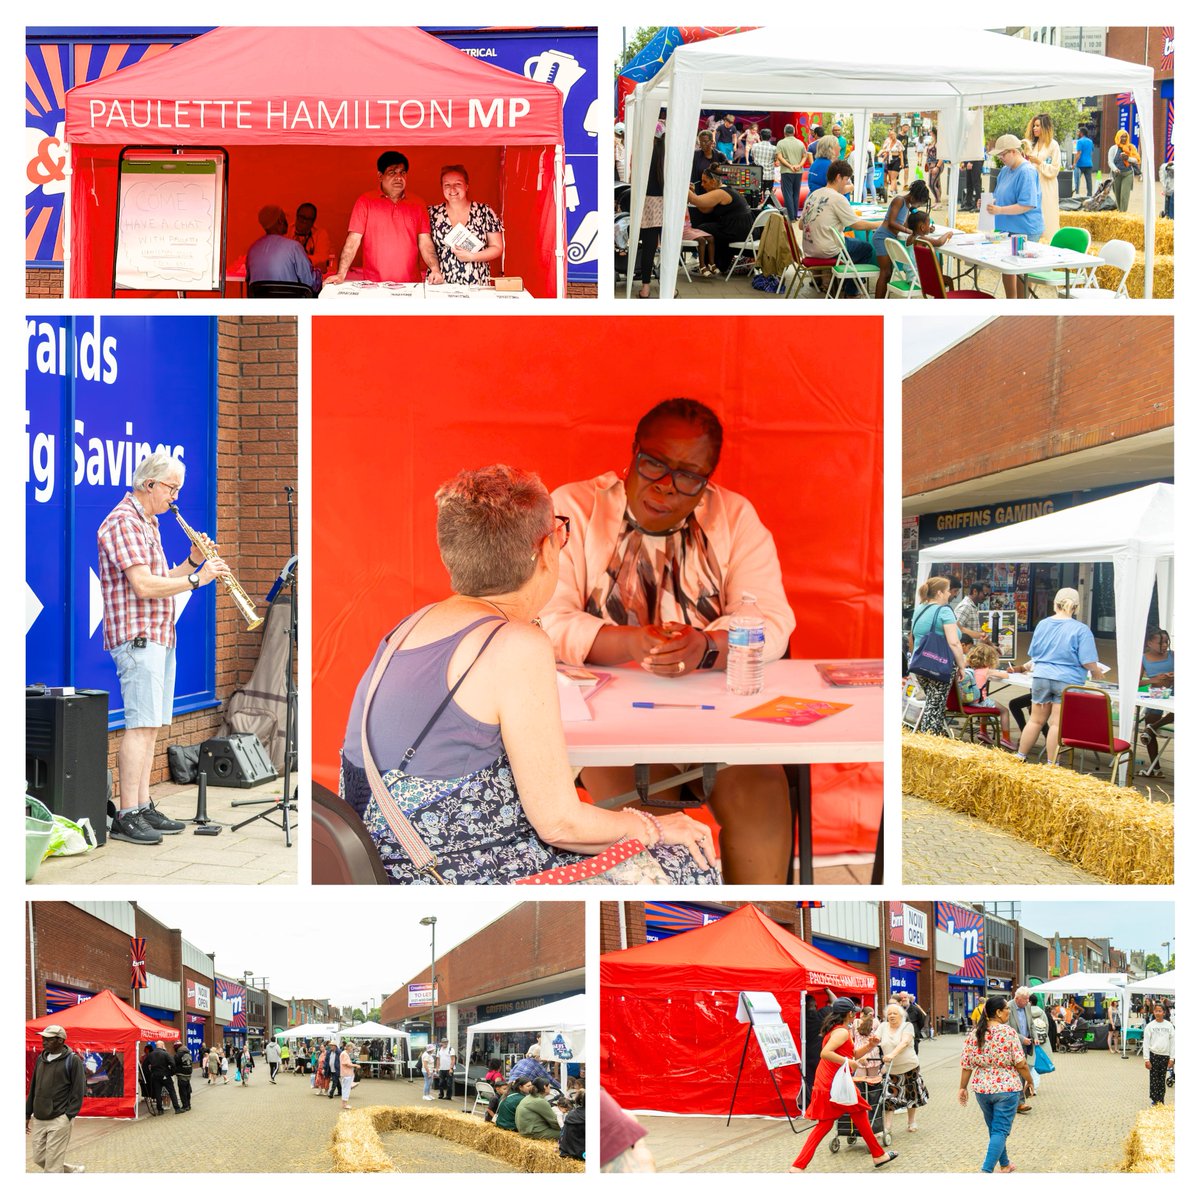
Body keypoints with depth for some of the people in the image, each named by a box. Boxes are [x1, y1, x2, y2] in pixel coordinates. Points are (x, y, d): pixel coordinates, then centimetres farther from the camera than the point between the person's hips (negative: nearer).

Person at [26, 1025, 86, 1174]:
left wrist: (69, 1115, -15)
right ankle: (73, 1171, 30)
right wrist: (28, 1114, 15)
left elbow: (78, 1091, -8)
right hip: (38, 1120, 7)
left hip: (59, 1121, -7)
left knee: (53, 1166, -6)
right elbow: (33, 1088, 18)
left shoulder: (73, 1060, -7)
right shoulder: (40, 1059, 11)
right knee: (39, 1158, 10)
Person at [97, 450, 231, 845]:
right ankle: (126, 818, -12)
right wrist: (196, 579, -17)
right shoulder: (123, 522, -12)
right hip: (137, 637, -10)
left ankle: (144, 808, 14)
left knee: (150, 725, 10)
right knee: (141, 725, -12)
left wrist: (192, 560, 7)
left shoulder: (148, 523, 19)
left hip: (159, 636, 10)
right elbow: (144, 586, -21)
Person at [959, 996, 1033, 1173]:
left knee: (994, 1129, 21)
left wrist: (962, 1087, 9)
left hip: (982, 1088, 5)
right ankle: (986, 1171, -14)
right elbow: (1020, 1063, -12)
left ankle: (1004, 1166, 34)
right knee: (1000, 1131, -2)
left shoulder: (974, 1034, 0)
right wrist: (1029, 1081, 4)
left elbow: (967, 1065, 1)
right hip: (1007, 1087, -5)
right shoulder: (1008, 1033, -13)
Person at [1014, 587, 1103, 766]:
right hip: (1068, 681, -4)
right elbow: (1088, 662, -11)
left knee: (1035, 720, 15)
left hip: (1041, 677, 4)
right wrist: (1096, 673, 9)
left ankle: (1020, 757, 21)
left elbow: (1033, 653, 17)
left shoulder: (1042, 625, 6)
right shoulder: (1081, 630, -9)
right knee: (1057, 724, -1)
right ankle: (1051, 765, 3)